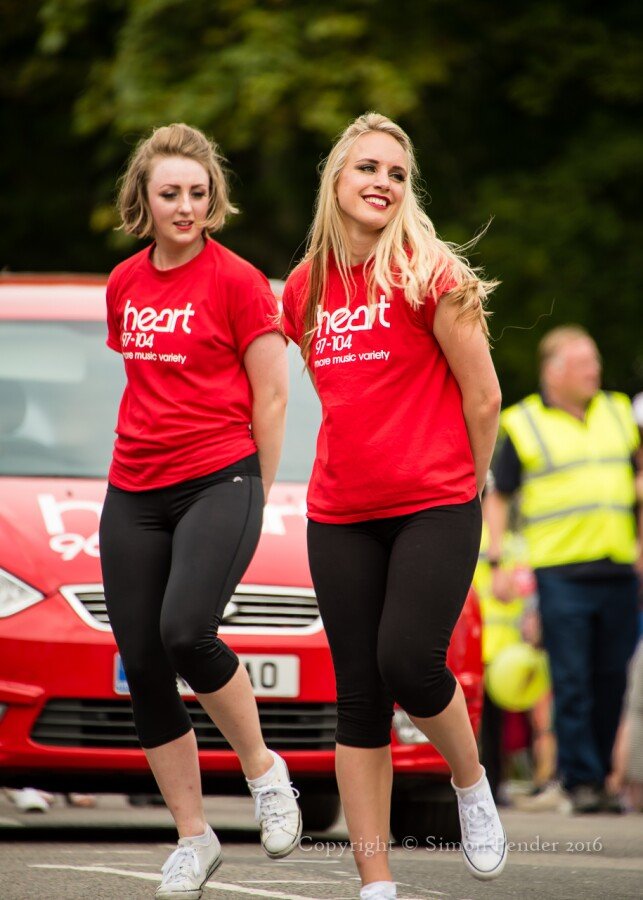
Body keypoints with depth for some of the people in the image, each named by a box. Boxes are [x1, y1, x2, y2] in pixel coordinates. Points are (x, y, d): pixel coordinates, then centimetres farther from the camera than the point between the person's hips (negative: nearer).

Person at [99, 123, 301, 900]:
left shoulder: (237, 281, -4)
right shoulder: (124, 284, 12)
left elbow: (271, 396, -1)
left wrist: (255, 496, 1)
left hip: (219, 482, -6)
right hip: (133, 496, 6)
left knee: (185, 633, -26)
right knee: (141, 665, 1)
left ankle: (263, 769, -2)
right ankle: (192, 838, 12)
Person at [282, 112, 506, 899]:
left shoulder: (428, 274, -8)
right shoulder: (305, 290, 8)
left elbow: (482, 396, -5)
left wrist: (464, 485, 3)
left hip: (434, 509, -5)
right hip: (341, 517, 5)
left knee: (408, 662, -19)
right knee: (359, 696, 2)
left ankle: (472, 784, 12)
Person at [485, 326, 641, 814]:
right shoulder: (523, 424, 2)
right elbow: (497, 498, 5)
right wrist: (497, 563, -3)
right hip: (561, 572, -4)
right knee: (572, 682, -5)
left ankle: (599, 772, 17)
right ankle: (581, 779, -2)